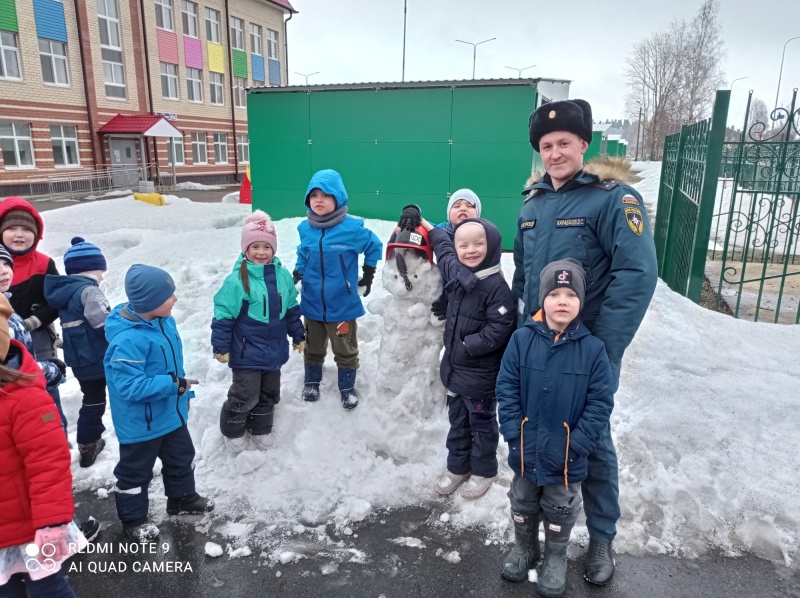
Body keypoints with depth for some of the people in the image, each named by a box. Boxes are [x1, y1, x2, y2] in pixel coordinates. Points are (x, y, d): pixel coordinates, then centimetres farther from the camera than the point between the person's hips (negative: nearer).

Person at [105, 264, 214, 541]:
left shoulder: (164, 321, -4)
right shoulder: (128, 339, -33)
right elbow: (129, 386, -33)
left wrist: (182, 392, 17)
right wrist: (173, 384, -31)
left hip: (171, 412, 9)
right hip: (140, 422, -8)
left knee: (181, 458, 25)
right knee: (136, 470, 14)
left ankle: (182, 497, 48)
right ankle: (133, 518, 36)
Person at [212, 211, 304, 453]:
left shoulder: (282, 275, -1)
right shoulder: (237, 279, -18)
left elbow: (291, 309, 10)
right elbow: (223, 314, -13)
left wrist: (298, 336, 14)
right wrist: (221, 346, -12)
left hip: (274, 350, 5)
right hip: (246, 351, -5)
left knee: (269, 394, 18)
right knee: (246, 395, 3)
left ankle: (261, 429, 39)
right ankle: (233, 429, 29)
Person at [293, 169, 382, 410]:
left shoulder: (352, 228, -16)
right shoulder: (305, 228, -5)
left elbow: (374, 247, 1)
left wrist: (368, 276, 5)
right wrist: (296, 274, 1)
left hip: (342, 304, -3)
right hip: (312, 303, 3)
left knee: (345, 350, 12)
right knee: (313, 347, 21)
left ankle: (347, 387, 32)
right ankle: (311, 381, 41)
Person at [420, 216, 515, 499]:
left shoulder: (497, 287, -22)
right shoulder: (454, 271, 0)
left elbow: (499, 330, -24)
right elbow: (442, 246, 21)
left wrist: (467, 346, -22)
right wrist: (427, 226, 32)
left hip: (481, 375, -6)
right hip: (454, 368, 7)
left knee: (482, 423, 14)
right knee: (457, 421, 21)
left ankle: (483, 471, 33)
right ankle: (457, 467, 37)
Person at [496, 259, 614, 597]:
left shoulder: (593, 348, -14)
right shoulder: (522, 339, -12)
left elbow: (600, 403, -11)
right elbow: (506, 389, -7)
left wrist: (576, 445, -16)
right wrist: (514, 434, -12)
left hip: (567, 455, -1)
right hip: (525, 449, 1)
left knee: (560, 511, 20)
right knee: (522, 504, 23)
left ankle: (556, 556, 45)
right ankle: (524, 547, 48)